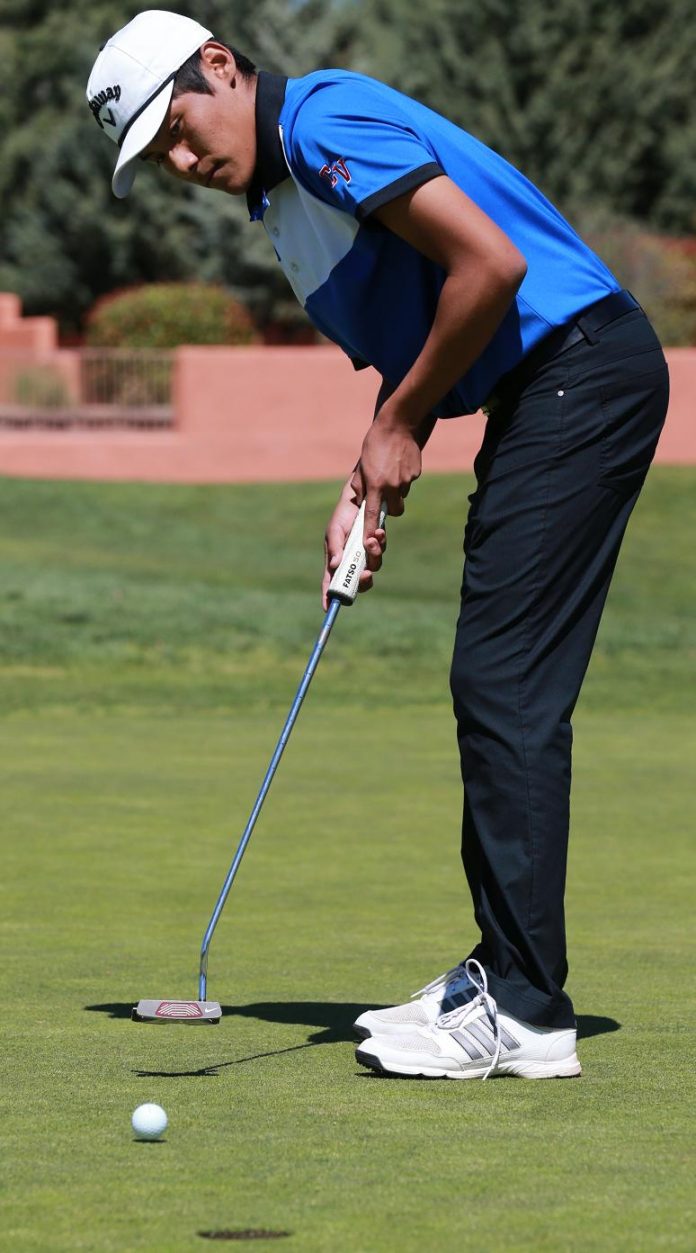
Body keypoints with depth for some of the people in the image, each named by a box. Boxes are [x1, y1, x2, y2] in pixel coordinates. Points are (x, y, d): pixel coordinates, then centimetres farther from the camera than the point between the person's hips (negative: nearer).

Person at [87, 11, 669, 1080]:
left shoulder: (324, 122, -13)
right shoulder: (279, 189, 18)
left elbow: (491, 265, -20)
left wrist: (400, 424, -9)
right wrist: (365, 489, 7)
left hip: (583, 370, -11)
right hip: (537, 395, 11)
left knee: (505, 683, -12)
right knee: (499, 690, 11)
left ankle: (524, 1013, -11)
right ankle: (507, 977, 16)